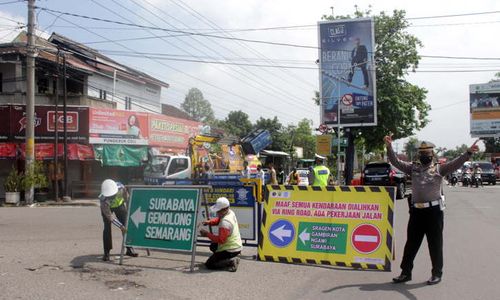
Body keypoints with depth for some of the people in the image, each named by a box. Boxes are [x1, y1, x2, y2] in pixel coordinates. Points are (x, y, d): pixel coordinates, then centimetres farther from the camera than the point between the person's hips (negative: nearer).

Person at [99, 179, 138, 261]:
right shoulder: (103, 200, -41)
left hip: (119, 204, 3)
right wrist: (120, 226, -42)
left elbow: (127, 197, -13)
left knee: (126, 226, -1)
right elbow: (110, 217, -36)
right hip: (107, 208, -3)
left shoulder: (120, 187, -36)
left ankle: (129, 249, 9)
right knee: (107, 228, -14)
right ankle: (106, 252, -3)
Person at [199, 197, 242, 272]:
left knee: (209, 264, -4)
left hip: (230, 250, -10)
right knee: (213, 246, 32)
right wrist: (209, 222, -4)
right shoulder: (230, 212, 0)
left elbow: (221, 240, -29)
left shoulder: (225, 223, -28)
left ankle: (230, 262, -14)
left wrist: (207, 234, -23)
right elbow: (218, 220, 15)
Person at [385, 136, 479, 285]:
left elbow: (456, 163, -12)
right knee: (411, 243, 11)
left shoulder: (439, 169, 1)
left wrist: (468, 152, -27)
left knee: (435, 244, 6)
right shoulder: (413, 168, 10)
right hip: (416, 211, 4)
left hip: (434, 211, -3)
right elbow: (396, 162, 6)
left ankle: (437, 273, 20)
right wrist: (389, 147, -6)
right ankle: (406, 272, 22)